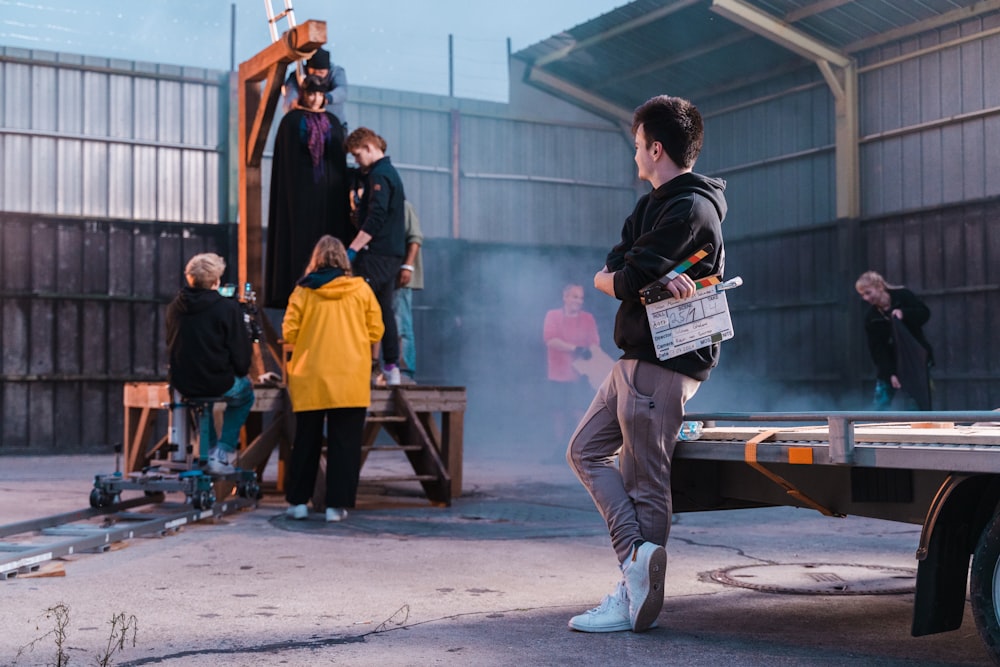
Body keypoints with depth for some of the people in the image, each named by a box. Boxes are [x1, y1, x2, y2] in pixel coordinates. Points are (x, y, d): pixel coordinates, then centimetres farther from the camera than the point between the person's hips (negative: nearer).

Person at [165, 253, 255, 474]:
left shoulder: (174, 307, 3)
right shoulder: (228, 308, -13)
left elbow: (171, 346, 15)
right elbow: (240, 352, -11)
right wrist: (241, 374, 10)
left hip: (181, 383, 5)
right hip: (218, 384, -5)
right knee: (245, 393, 27)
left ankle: (208, 452, 37)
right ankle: (222, 455, 17)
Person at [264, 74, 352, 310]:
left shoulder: (332, 122, 13)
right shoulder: (291, 121, 2)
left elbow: (341, 160, 13)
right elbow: (287, 158, -2)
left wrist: (343, 193, 5)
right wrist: (292, 191, -11)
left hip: (328, 190, 4)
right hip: (300, 190, -4)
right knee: (300, 236, -6)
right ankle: (298, 288, -6)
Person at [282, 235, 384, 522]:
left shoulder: (303, 291, 0)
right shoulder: (361, 289, 1)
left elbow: (289, 331, 0)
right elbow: (376, 331, 4)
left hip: (310, 379, 1)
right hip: (351, 381, -1)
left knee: (306, 441, 11)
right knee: (344, 443, 3)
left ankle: (298, 501, 16)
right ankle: (337, 505, 1)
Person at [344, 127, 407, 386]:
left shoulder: (379, 175, -12)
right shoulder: (391, 173, 19)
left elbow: (375, 219, -21)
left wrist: (352, 249, -21)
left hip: (376, 254, -10)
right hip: (392, 253, 10)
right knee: (384, 309, 11)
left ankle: (368, 363, -11)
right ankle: (391, 368, 11)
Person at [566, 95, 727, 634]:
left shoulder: (690, 209, -14)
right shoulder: (652, 205, 17)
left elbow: (624, 282, -19)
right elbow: (605, 274, 4)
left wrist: (630, 278, 4)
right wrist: (653, 278, -15)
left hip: (664, 362, -10)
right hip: (636, 357, 10)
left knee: (645, 483, -7)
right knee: (586, 451, 10)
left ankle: (637, 599, -1)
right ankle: (638, 555, 4)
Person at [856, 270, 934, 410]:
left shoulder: (902, 296, -10)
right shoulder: (871, 318, -8)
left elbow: (924, 312, -11)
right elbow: (877, 349, -11)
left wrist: (903, 313, -29)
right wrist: (890, 373, -19)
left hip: (914, 358, -2)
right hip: (888, 363, 2)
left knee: (917, 403, -7)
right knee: (879, 403, 0)